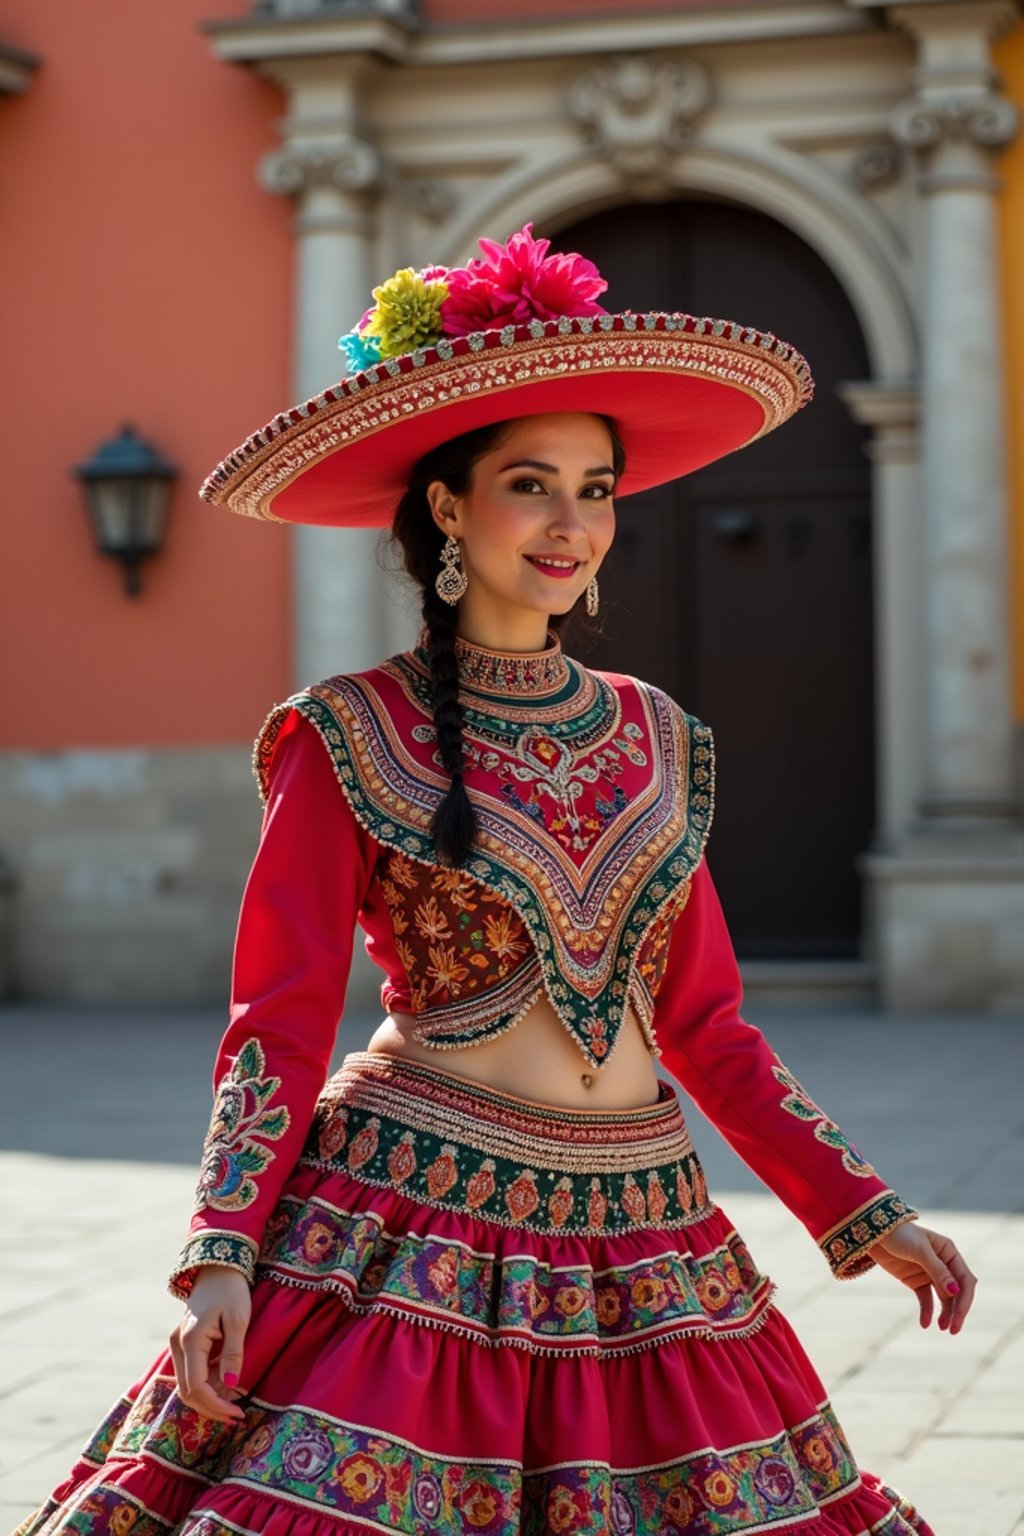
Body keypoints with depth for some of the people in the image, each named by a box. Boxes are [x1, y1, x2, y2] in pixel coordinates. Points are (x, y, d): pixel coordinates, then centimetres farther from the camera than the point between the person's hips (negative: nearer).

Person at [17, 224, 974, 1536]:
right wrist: (222, 1250, -18)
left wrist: (861, 1208, 9)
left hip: (639, 1253, 5)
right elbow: (278, 1021, -5)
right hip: (413, 1239, -4)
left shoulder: (655, 739, 11)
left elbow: (705, 1026, 14)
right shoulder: (351, 737, -3)